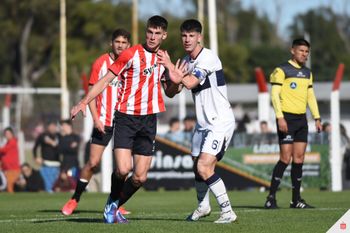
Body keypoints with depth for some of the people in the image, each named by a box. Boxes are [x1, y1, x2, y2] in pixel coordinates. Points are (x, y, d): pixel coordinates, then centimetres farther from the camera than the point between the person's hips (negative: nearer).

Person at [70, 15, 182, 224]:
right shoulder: (132, 54, -5)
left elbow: (170, 93, 21)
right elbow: (105, 80, -5)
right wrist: (85, 101, -16)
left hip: (149, 120, 5)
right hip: (126, 117, -4)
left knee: (140, 177, -1)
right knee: (123, 169, -19)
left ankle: (115, 207, 22)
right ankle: (111, 203, 9)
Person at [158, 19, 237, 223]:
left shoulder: (208, 57, -16)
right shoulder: (186, 61, 10)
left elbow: (190, 83, -25)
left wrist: (170, 66, -14)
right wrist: (172, 77, -9)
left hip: (220, 122, -8)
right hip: (203, 123, 8)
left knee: (204, 167, -19)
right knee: (198, 168, 16)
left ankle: (228, 212, -13)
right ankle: (203, 207, 38)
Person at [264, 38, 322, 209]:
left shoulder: (307, 73, 16)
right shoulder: (282, 70, -5)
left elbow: (311, 96, 21)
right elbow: (274, 94, -10)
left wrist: (317, 118, 14)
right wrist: (280, 117, -18)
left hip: (301, 119, 7)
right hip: (287, 118, -7)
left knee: (299, 158, 5)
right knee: (286, 158, -12)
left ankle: (296, 200, 8)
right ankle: (271, 198, -7)